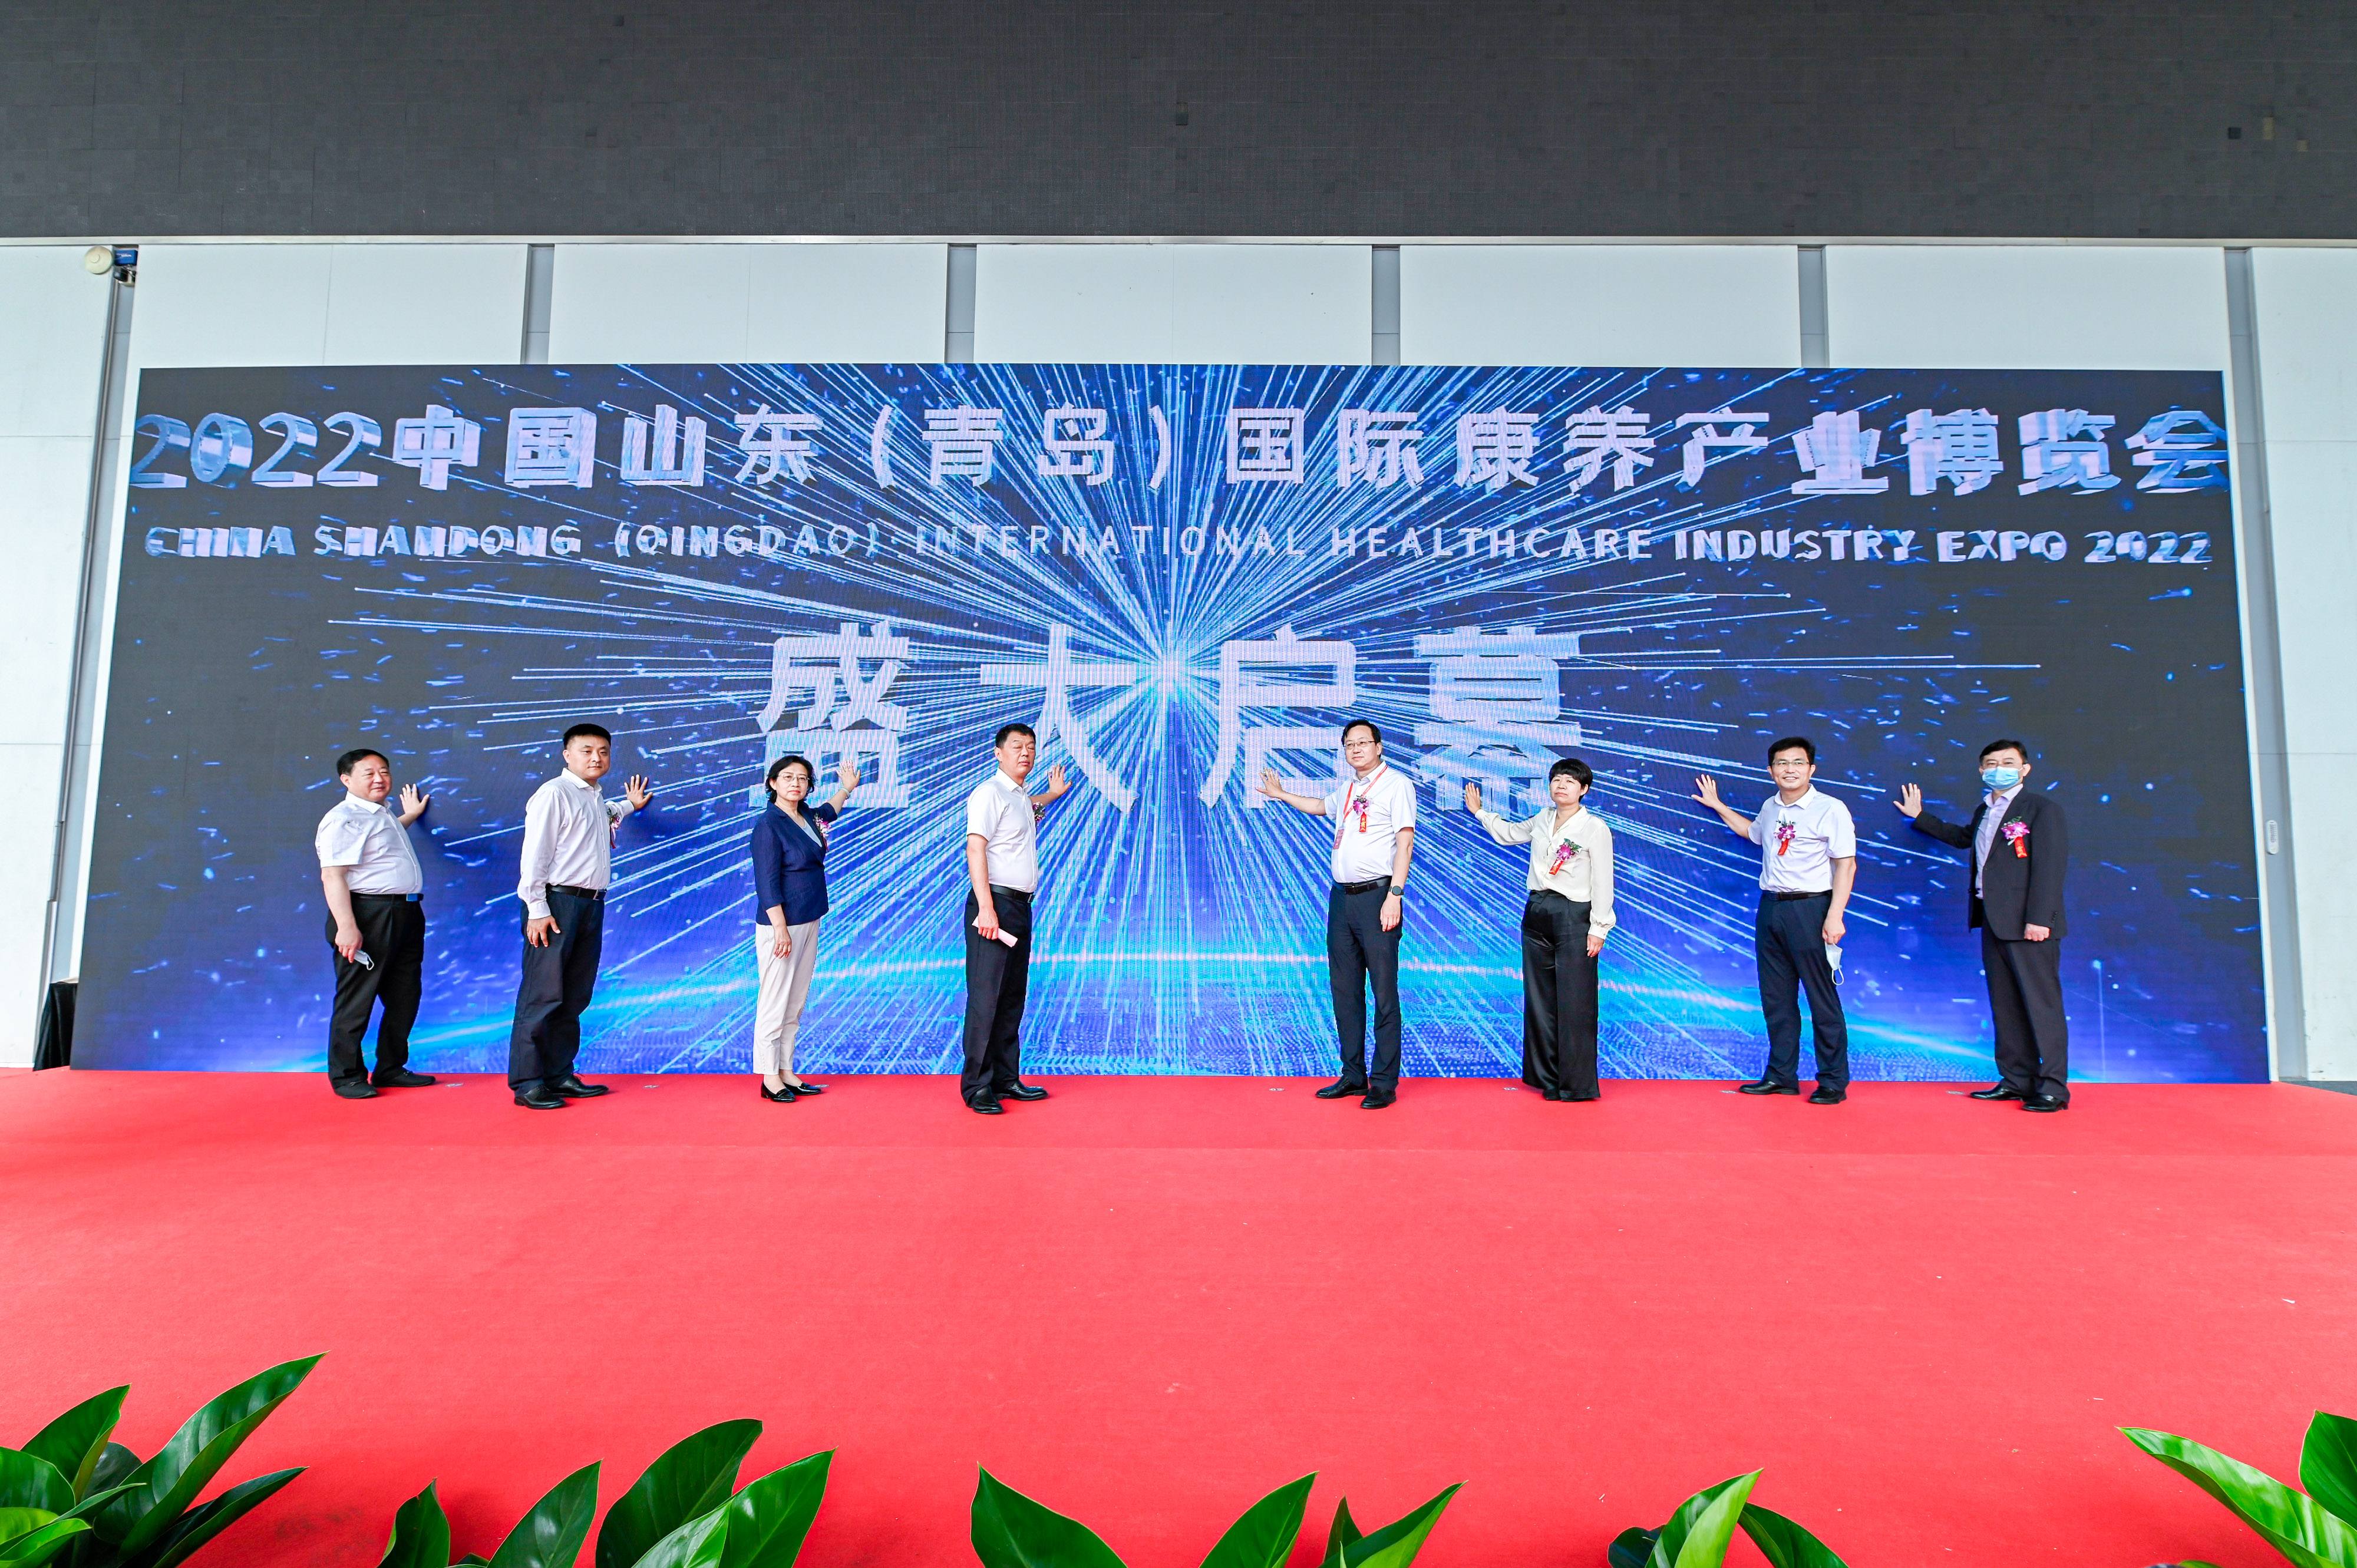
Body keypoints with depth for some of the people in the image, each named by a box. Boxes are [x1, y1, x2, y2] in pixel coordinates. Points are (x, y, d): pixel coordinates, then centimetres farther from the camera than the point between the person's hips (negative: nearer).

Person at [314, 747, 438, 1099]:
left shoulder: (384, 814, 19)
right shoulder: (342, 819, -10)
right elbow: (332, 875, -18)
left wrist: (410, 816, 51)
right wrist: (346, 926, -26)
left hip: (406, 915, 9)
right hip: (368, 916, -9)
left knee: (404, 998, 12)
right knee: (357, 1001, 0)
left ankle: (391, 1069, 24)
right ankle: (346, 1076, 12)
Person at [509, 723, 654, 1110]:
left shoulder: (596, 798, 17)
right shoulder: (554, 793, -8)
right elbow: (535, 854, -13)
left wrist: (629, 806, 38)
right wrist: (537, 910, -17)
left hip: (592, 904, 8)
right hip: (557, 903, -8)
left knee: (574, 998, 12)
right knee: (543, 997, -6)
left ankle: (560, 1075, 20)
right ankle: (527, 1083, 0)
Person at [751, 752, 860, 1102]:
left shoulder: (807, 817, 11)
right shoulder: (768, 824, -11)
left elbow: (829, 811, 37)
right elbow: (767, 883, -15)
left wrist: (847, 787, 50)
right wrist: (780, 929, -19)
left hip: (809, 923, 8)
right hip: (780, 924, -8)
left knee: (796, 1005, 10)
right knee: (775, 1003, -3)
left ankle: (787, 1073, 16)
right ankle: (769, 1078, 5)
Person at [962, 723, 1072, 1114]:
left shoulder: (1022, 798, 19)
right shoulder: (989, 793, -9)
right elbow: (975, 849, -20)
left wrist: (1052, 795, 44)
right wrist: (987, 908, -26)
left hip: (1021, 906, 9)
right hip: (994, 905, -9)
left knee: (1013, 998, 12)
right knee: (986, 997, -8)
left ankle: (1006, 1078, 19)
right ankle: (976, 1086, -2)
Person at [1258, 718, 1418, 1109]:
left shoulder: (1396, 783, -3)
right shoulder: (1347, 789, 18)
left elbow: (1405, 841, -11)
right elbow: (1321, 806, 42)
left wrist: (1395, 895, -18)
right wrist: (1281, 795, 46)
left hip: (1377, 896, -7)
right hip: (1341, 897, 8)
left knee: (1384, 992, -5)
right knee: (1344, 990, 10)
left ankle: (1384, 1083, 1)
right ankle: (1353, 1076, 19)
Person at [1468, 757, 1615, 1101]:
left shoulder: (1595, 828, -5)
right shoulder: (1542, 821, 12)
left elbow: (1603, 882, -7)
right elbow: (1507, 833, 33)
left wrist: (1598, 928, -10)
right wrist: (1480, 812, 30)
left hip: (1573, 917, -6)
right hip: (1536, 914, 6)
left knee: (1574, 1003, -5)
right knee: (1539, 999, 8)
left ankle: (1577, 1084, 4)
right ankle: (1547, 1078, 17)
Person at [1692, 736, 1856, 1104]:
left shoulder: (1831, 809, -7)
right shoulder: (1770, 807, 12)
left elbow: (1846, 865, -11)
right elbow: (1753, 831, 36)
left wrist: (1834, 917, -18)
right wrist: (1717, 806, 34)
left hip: (1810, 908, -6)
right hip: (1770, 908, 7)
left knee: (1822, 998, -1)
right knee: (1776, 998, 10)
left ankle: (1834, 1082, 9)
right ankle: (1781, 1076, 20)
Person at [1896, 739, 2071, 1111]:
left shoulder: (2043, 808, -5)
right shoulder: (1985, 812, 18)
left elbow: (2050, 866, -13)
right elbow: (1962, 836, 40)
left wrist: (2038, 919, -19)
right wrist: (1919, 817, 42)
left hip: (2028, 924, -8)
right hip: (1993, 922, 8)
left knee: (2042, 1004, -5)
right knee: (2005, 1006, 10)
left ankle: (2053, 1088, -1)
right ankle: (2016, 1080, 16)